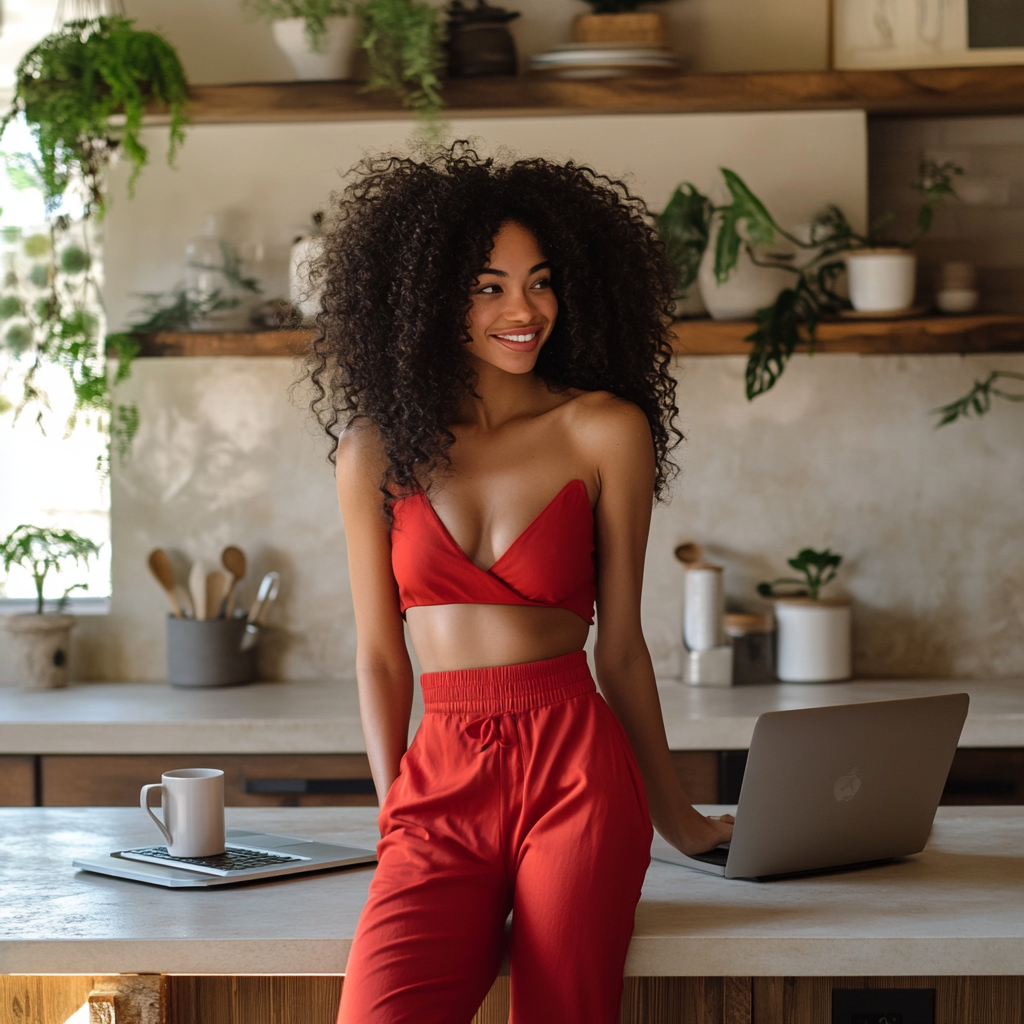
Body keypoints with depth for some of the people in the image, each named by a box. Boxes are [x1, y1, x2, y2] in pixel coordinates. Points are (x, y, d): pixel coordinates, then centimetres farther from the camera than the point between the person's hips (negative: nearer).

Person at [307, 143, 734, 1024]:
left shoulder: (605, 431, 4)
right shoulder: (378, 448, 9)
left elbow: (621, 646, 9)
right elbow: (381, 655, 12)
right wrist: (396, 810, 3)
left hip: (575, 774, -1)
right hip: (442, 784, 1)